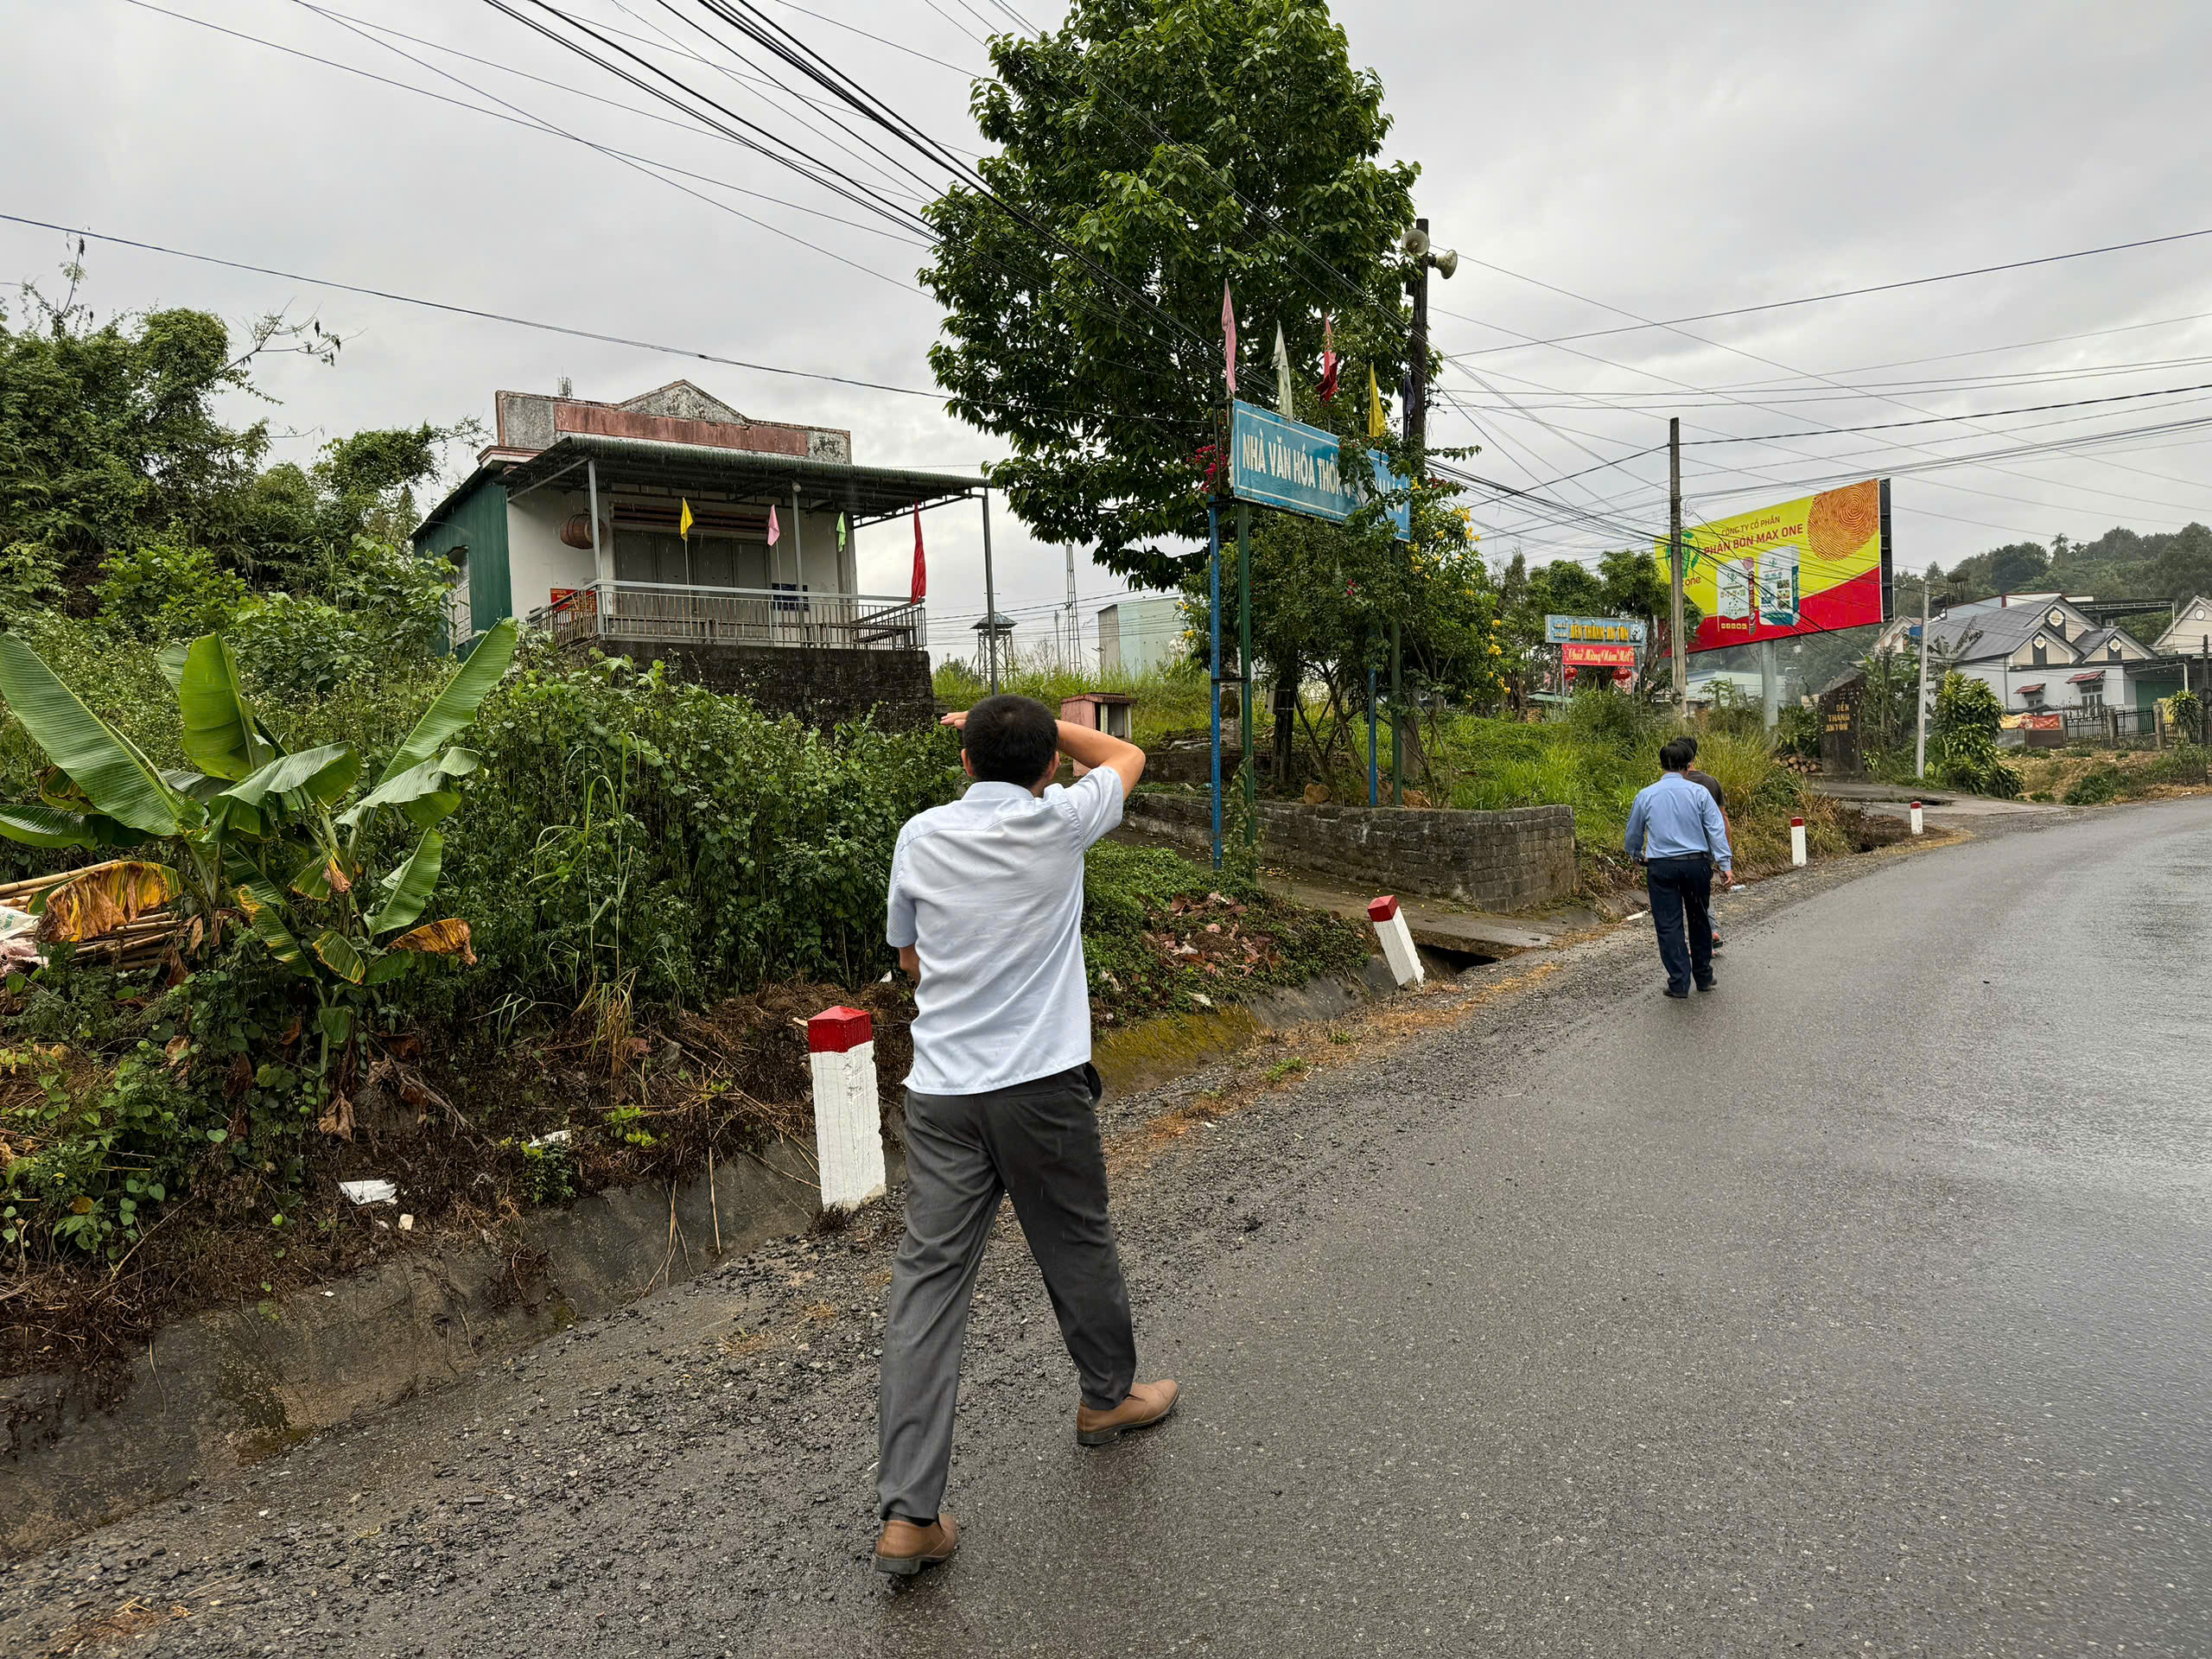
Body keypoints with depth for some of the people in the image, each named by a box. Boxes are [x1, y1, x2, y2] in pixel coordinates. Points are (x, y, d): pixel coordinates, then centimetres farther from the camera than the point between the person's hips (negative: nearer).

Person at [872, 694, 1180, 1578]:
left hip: (939, 1089, 3)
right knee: (1077, 1246, 18)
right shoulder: (1058, 824, -5)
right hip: (1040, 1082, -2)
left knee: (928, 1275, 3)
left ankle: (908, 1514, 4)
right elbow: (1126, 756, 15)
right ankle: (1109, 1396, 42)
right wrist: (1033, 722, 16)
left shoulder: (920, 836, 3)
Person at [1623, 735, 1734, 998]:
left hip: (1661, 867, 0)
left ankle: (1679, 982, 1)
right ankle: (1704, 977, 26)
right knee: (1698, 920, 15)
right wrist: (1726, 865, -6)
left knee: (1669, 924, 3)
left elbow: (1633, 834, 14)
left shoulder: (1646, 795, 2)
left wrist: (1637, 855, 33)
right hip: (1697, 864, 1)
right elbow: (1717, 830, -6)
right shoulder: (1699, 793, -2)